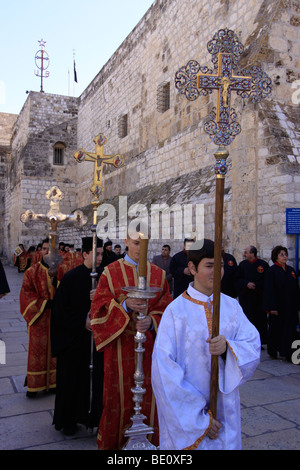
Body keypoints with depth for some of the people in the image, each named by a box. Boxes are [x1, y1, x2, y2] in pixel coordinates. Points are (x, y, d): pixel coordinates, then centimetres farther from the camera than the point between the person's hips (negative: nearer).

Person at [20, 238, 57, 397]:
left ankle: (53, 381, 21)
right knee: (37, 349, 4)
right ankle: (34, 384, 16)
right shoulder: (32, 271, -1)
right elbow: (26, 293, -5)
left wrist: (57, 282, -17)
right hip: (39, 317, -2)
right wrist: (43, 304, -14)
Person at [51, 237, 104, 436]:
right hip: (74, 339, -3)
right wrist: (82, 322, -14)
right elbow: (60, 310, -7)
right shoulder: (71, 277, -8)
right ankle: (69, 421, 26)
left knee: (96, 378, 6)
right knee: (73, 378, 8)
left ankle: (94, 417, 24)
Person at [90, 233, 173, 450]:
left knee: (149, 395, 8)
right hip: (120, 345, -2)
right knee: (120, 394, 7)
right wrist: (124, 305, -22)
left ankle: (148, 438, 29)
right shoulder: (111, 272, 1)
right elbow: (99, 308, -5)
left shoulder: (158, 274, 6)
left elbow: (166, 309, 4)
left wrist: (151, 321, -16)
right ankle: (115, 440, 28)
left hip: (149, 344, 2)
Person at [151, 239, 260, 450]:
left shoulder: (231, 306, 0)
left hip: (225, 408, 4)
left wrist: (228, 347, -26)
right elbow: (165, 369, -16)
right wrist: (200, 418, -15)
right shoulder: (176, 310, -14)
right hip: (185, 412, -3)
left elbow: (253, 346, -5)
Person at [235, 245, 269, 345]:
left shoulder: (263, 264, -3)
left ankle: (260, 341, 16)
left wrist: (255, 285, -13)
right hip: (245, 297, 2)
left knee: (260, 319, 3)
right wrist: (246, 284, -14)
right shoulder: (242, 264, 5)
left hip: (259, 297, -1)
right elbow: (237, 279, 3)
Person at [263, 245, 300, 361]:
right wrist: (272, 307, -17)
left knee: (290, 330, 4)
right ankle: (273, 352, 23)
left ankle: (288, 353, 11)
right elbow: (269, 290, -12)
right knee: (276, 330, 7)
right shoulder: (272, 271, -8)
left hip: (291, 307, 5)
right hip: (277, 307, -5)